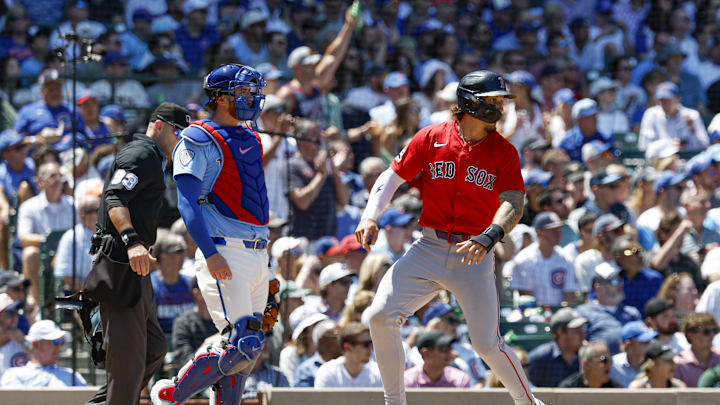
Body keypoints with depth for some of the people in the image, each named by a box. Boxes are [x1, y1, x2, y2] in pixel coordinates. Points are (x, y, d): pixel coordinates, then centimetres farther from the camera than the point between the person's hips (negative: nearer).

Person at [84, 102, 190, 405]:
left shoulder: (151, 159, 26)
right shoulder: (141, 154, -7)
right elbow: (115, 198, -22)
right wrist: (132, 241, -36)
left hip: (133, 266, 11)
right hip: (121, 262, -11)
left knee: (154, 348, 12)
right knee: (129, 356, -11)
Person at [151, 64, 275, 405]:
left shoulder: (251, 140, 19)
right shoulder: (199, 140, -6)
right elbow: (187, 202, -14)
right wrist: (210, 253, -26)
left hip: (257, 255, 8)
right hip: (225, 254, -8)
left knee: (246, 348, 8)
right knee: (244, 345, -15)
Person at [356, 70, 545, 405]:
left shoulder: (503, 152, -2)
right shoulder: (431, 138, 2)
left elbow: (513, 204, -13)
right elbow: (393, 176, 6)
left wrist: (487, 239, -31)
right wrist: (370, 216, -11)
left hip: (474, 255, -2)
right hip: (429, 249, 2)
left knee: (487, 345, -6)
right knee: (381, 317, -12)